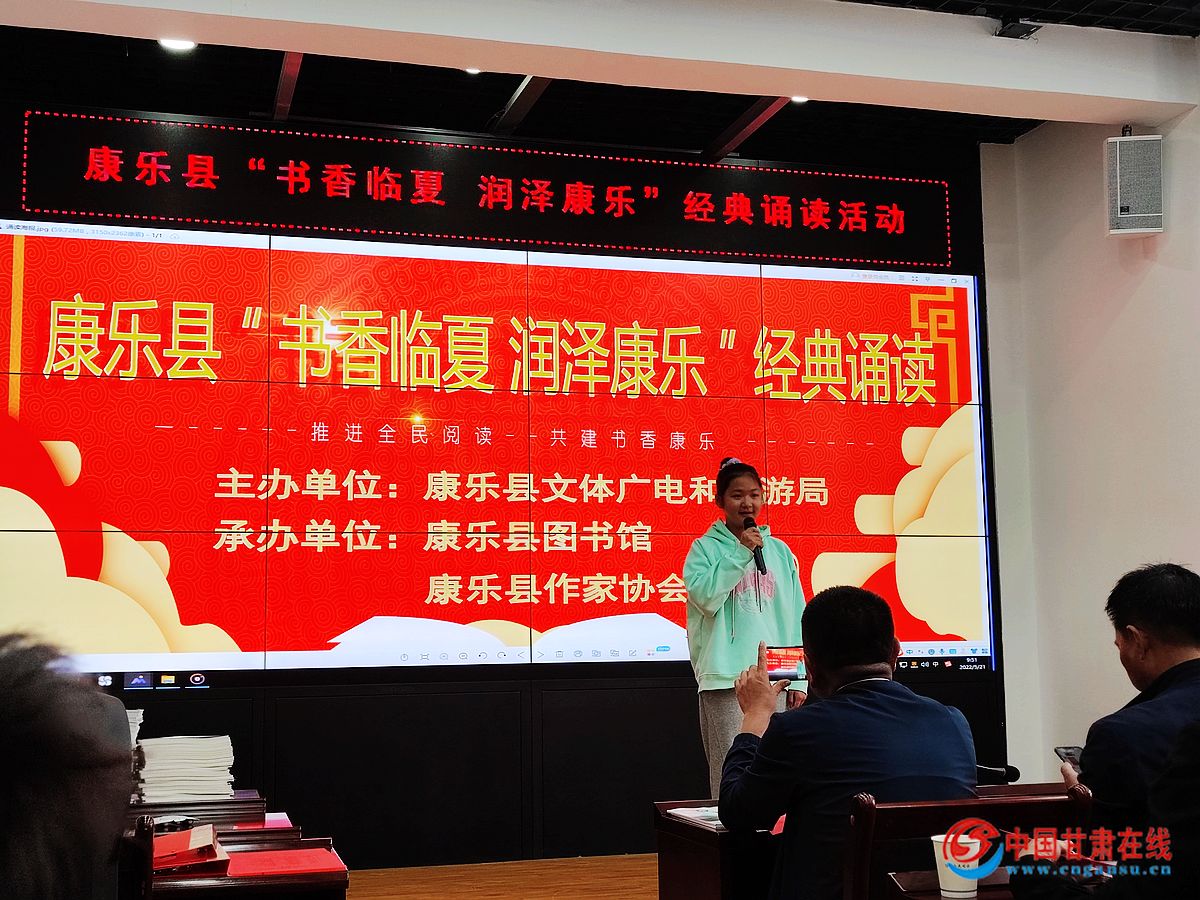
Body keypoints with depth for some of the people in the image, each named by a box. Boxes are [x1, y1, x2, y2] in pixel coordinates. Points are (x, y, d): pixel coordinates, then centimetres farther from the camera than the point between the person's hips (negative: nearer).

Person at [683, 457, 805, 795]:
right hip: (724, 678, -3)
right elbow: (706, 597, -13)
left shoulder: (780, 551, 13)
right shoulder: (705, 548, 3)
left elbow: (795, 617, 13)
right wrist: (740, 553, -14)